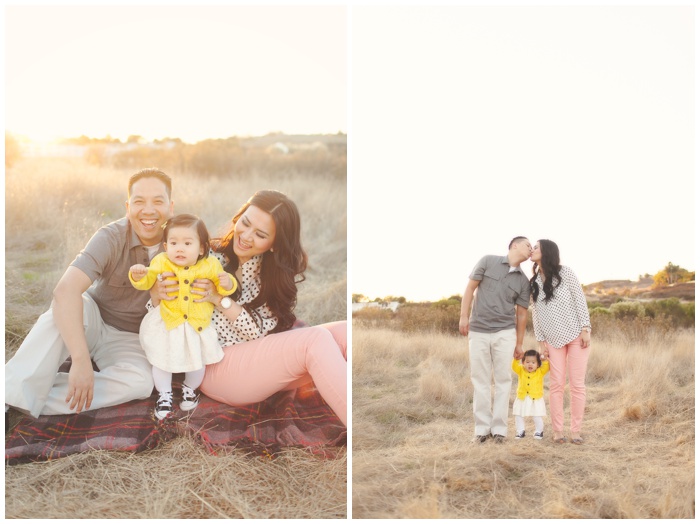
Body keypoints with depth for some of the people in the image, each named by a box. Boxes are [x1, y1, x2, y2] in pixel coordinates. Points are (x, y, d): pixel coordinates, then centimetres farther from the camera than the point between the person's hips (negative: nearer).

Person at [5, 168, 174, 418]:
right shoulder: (111, 238, -22)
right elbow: (65, 290, -38)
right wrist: (81, 360, -47)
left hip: (128, 339, 2)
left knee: (140, 382, -31)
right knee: (69, 306, -36)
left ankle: (28, 401, -29)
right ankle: (11, 395, -36)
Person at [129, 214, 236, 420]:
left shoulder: (210, 265, -13)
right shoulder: (162, 263, -14)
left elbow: (221, 286, 0)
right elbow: (146, 282, -12)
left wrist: (227, 284, -24)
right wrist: (138, 275, -34)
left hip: (198, 325, 1)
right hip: (167, 324, 0)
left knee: (197, 362, 15)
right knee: (162, 361, 9)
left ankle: (191, 389, 44)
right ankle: (164, 395, 32)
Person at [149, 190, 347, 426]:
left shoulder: (281, 271, 4)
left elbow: (264, 332, -8)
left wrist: (220, 299, -20)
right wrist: (157, 295, -22)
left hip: (262, 361, 5)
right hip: (217, 366, -5)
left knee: (344, 332, -20)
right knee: (316, 340, -30)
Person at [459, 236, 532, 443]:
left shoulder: (523, 281, 8)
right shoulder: (488, 261, 2)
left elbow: (521, 314, 10)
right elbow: (470, 288, 3)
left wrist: (519, 343, 9)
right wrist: (464, 316, -5)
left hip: (505, 333, 2)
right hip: (478, 331, -2)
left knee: (503, 380, 1)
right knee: (480, 380, 3)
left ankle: (499, 428, 8)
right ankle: (482, 428, 10)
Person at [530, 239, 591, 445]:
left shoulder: (564, 272, -6)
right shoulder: (533, 282, 6)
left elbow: (580, 299, -7)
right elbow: (536, 313, 8)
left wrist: (585, 329, -13)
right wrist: (541, 341, 3)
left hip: (576, 334, -3)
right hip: (554, 339, 3)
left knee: (577, 384, -3)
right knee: (557, 385, -1)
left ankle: (576, 431, 2)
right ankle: (557, 430, 4)